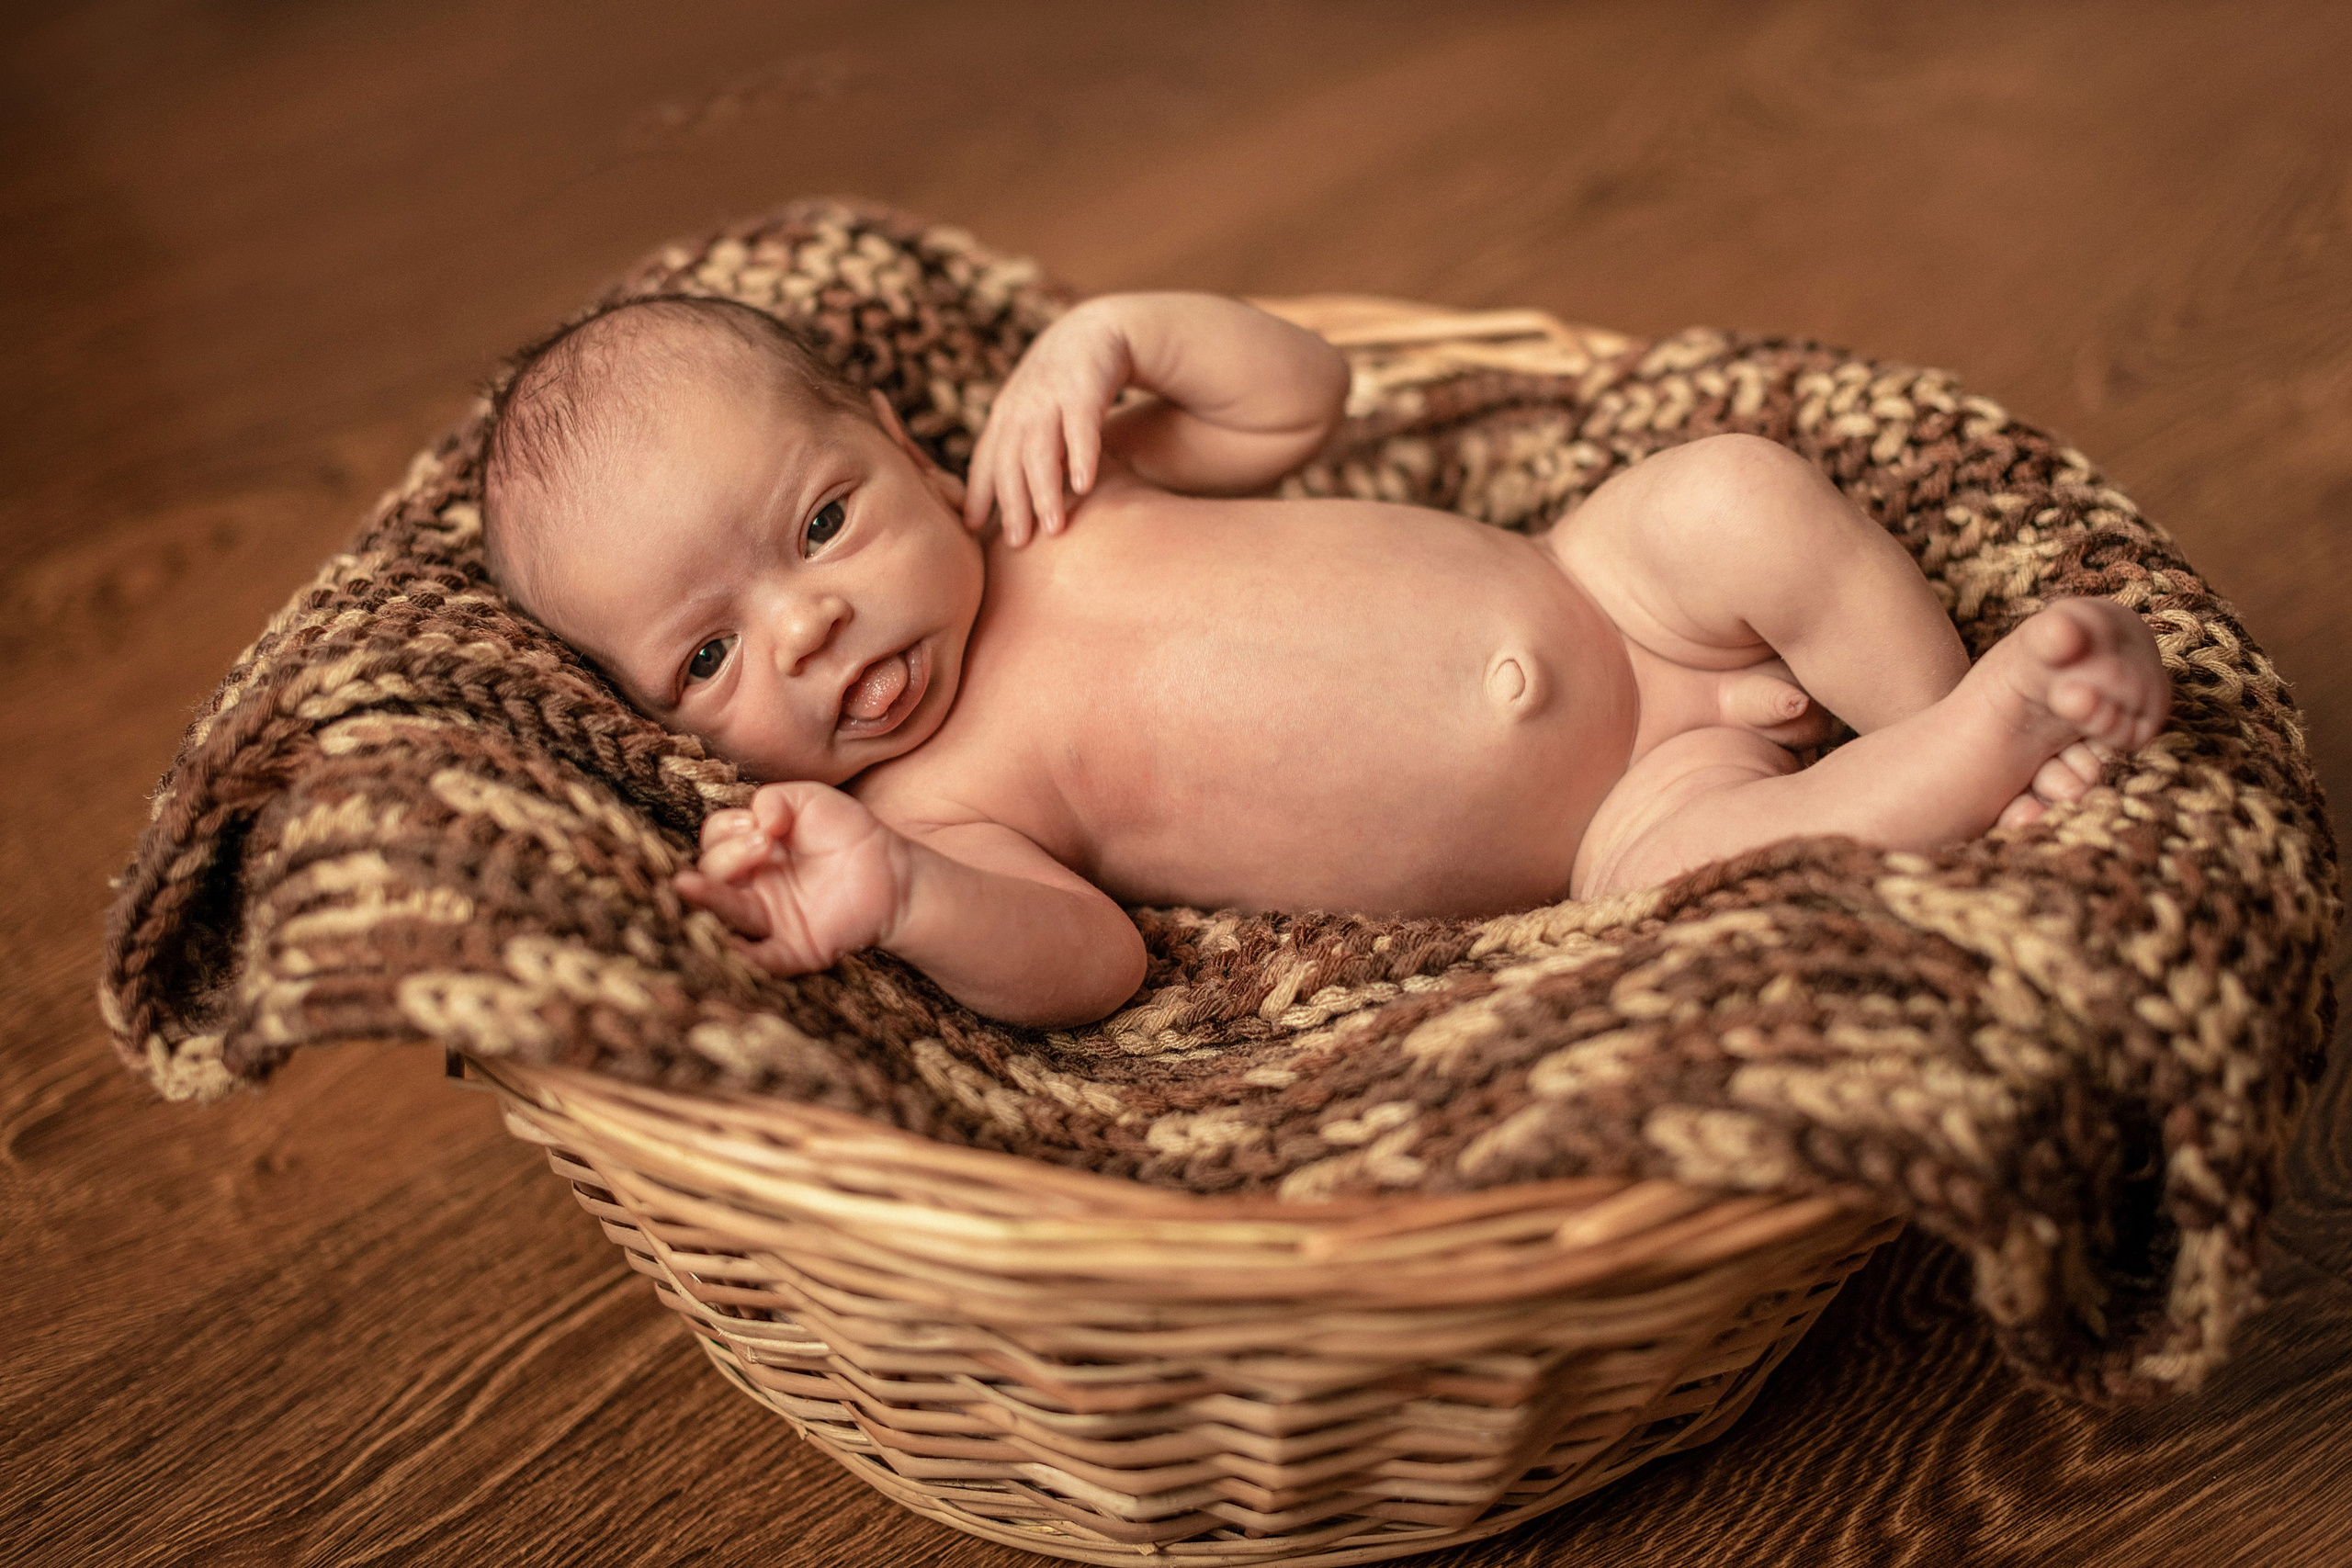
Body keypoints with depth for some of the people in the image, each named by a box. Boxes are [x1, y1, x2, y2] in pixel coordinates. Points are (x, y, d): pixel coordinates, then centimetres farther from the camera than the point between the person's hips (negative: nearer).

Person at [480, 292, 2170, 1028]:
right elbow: (1088, 959, -25)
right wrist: (900, 901, -44)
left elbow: (1302, 393, 7)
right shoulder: (937, 805, -11)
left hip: (1599, 584, 5)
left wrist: (1117, 336, -10)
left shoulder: (1038, 487, 0)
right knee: (1703, 867, -33)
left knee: (1735, 489, -18)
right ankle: (1978, 758, -11)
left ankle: (1952, 717, -2)